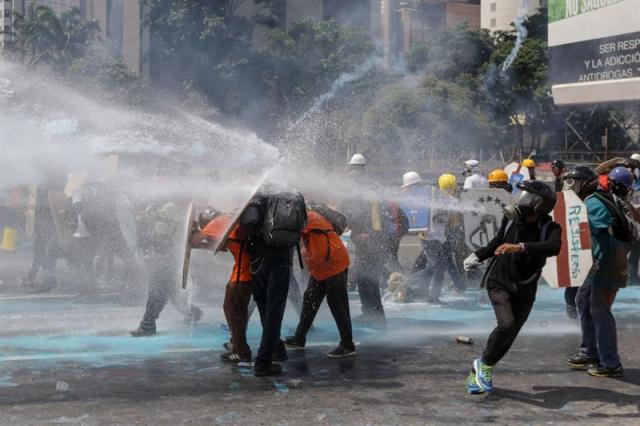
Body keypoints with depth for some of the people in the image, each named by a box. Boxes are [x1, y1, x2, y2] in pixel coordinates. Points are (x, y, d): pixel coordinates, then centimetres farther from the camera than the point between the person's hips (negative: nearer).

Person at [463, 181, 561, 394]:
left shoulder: (550, 228, -14)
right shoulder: (510, 219, -6)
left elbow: (554, 247, -38)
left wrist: (520, 247, -48)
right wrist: (477, 256, 19)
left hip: (524, 290, 1)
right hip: (499, 282, -1)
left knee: (509, 336, 4)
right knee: (506, 324, -22)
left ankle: (478, 372, 23)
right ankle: (485, 364, 1)